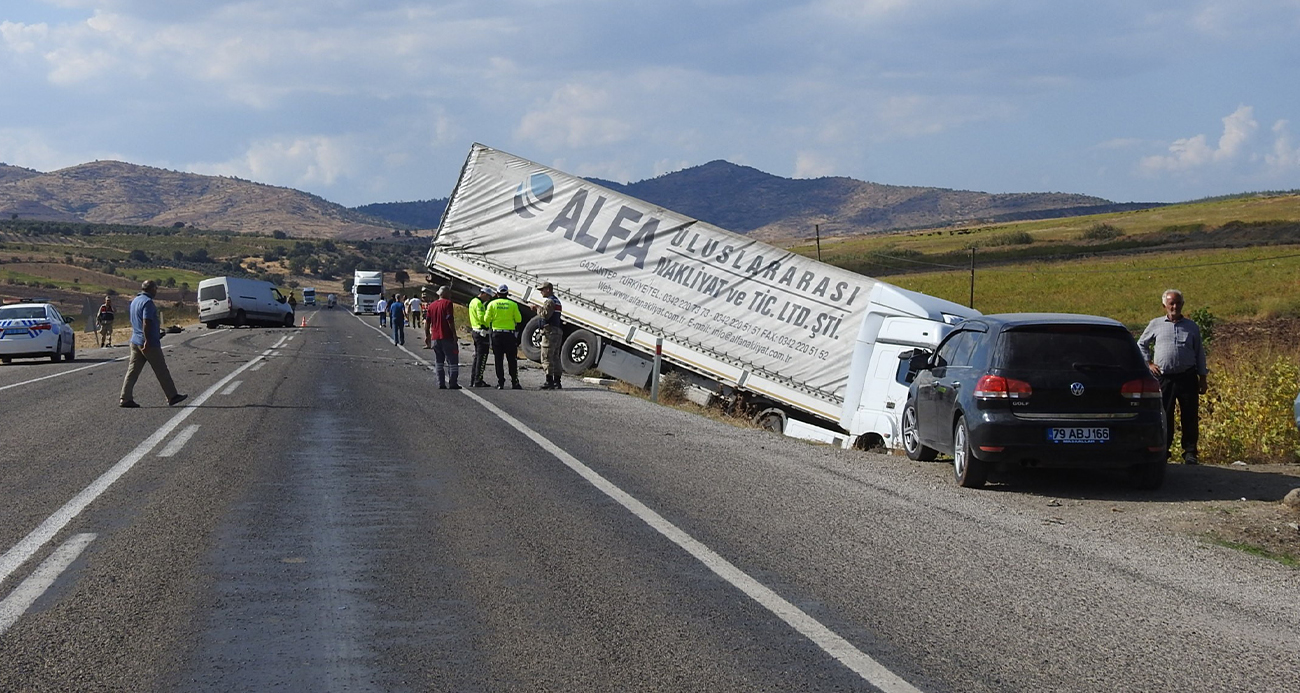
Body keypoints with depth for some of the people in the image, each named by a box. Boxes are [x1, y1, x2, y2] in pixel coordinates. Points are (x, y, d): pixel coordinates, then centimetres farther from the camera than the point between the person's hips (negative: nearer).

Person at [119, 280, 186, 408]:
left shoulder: (135, 301, 15)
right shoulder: (148, 302, -15)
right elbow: (146, 323, -23)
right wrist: (147, 341, -25)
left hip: (135, 342, 9)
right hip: (150, 344, -9)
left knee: (133, 371, 5)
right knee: (162, 371, 2)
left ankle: (125, 399, 0)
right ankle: (172, 397, 10)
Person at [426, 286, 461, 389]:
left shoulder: (432, 305, 13)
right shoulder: (447, 303, -7)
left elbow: (428, 322, 14)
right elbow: (450, 320, -14)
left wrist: (428, 335, 20)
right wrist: (454, 334, -12)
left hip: (435, 337, 6)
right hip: (447, 337, -6)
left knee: (439, 362, 10)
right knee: (452, 361, -1)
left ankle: (441, 384, 5)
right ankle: (452, 383, -5)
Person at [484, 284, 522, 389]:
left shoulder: (492, 304, -1)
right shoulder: (513, 304, -2)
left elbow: (487, 319, 0)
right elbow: (519, 319, 2)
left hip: (496, 334, 1)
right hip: (509, 334, -1)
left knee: (499, 360, 5)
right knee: (512, 360, 5)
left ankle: (500, 383, 3)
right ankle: (514, 382, 3)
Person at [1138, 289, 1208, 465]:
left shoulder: (1191, 327, 12)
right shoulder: (1155, 325, 10)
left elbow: (1199, 353, 16)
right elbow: (1141, 344, 21)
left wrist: (1203, 378, 11)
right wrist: (1148, 363, 8)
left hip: (1187, 377, 1)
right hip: (1164, 378, -1)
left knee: (1190, 417, -1)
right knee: (1164, 416, 0)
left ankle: (1190, 452, 6)